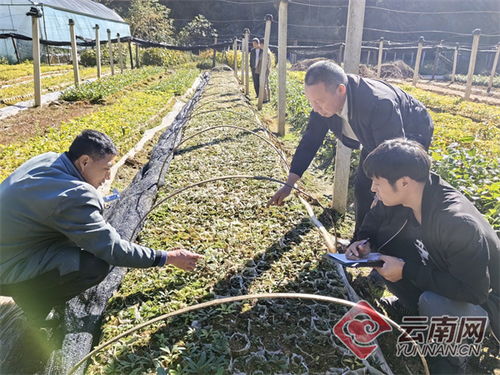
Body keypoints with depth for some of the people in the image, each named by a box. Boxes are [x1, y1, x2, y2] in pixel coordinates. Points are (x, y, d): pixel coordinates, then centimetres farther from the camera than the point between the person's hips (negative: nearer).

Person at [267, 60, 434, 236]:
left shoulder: (380, 104, -43)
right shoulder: (325, 98, -22)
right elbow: (311, 140, -13)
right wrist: (289, 184, -14)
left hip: (411, 135, -6)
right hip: (376, 139, 6)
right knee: (362, 188, 7)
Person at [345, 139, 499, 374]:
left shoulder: (458, 223, -38)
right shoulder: (410, 194, -17)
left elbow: (473, 291, -33)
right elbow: (376, 217, 2)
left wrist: (406, 270, -29)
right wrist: (365, 243, -18)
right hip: (446, 272, 6)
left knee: (433, 303, -36)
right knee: (385, 242, -10)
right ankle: (418, 309, 13)